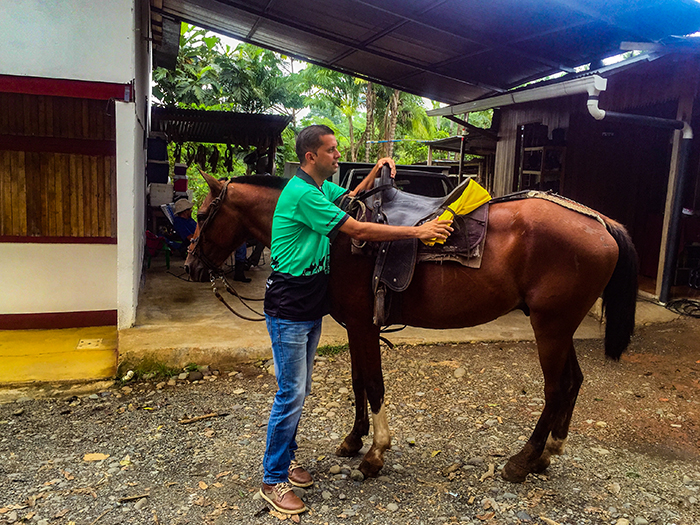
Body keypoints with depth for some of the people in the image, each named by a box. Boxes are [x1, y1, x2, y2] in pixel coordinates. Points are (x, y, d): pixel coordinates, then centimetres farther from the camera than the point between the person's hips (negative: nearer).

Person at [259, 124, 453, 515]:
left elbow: (351, 197, 31)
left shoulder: (322, 187, 11)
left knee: (300, 391, 18)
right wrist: (418, 231, -18)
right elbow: (358, 230, -23)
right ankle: (273, 480, 13)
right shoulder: (303, 193, -20)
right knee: (291, 394, -2)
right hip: (289, 311, -10)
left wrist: (376, 173, 12)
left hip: (311, 309, 10)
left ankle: (286, 458, 34)